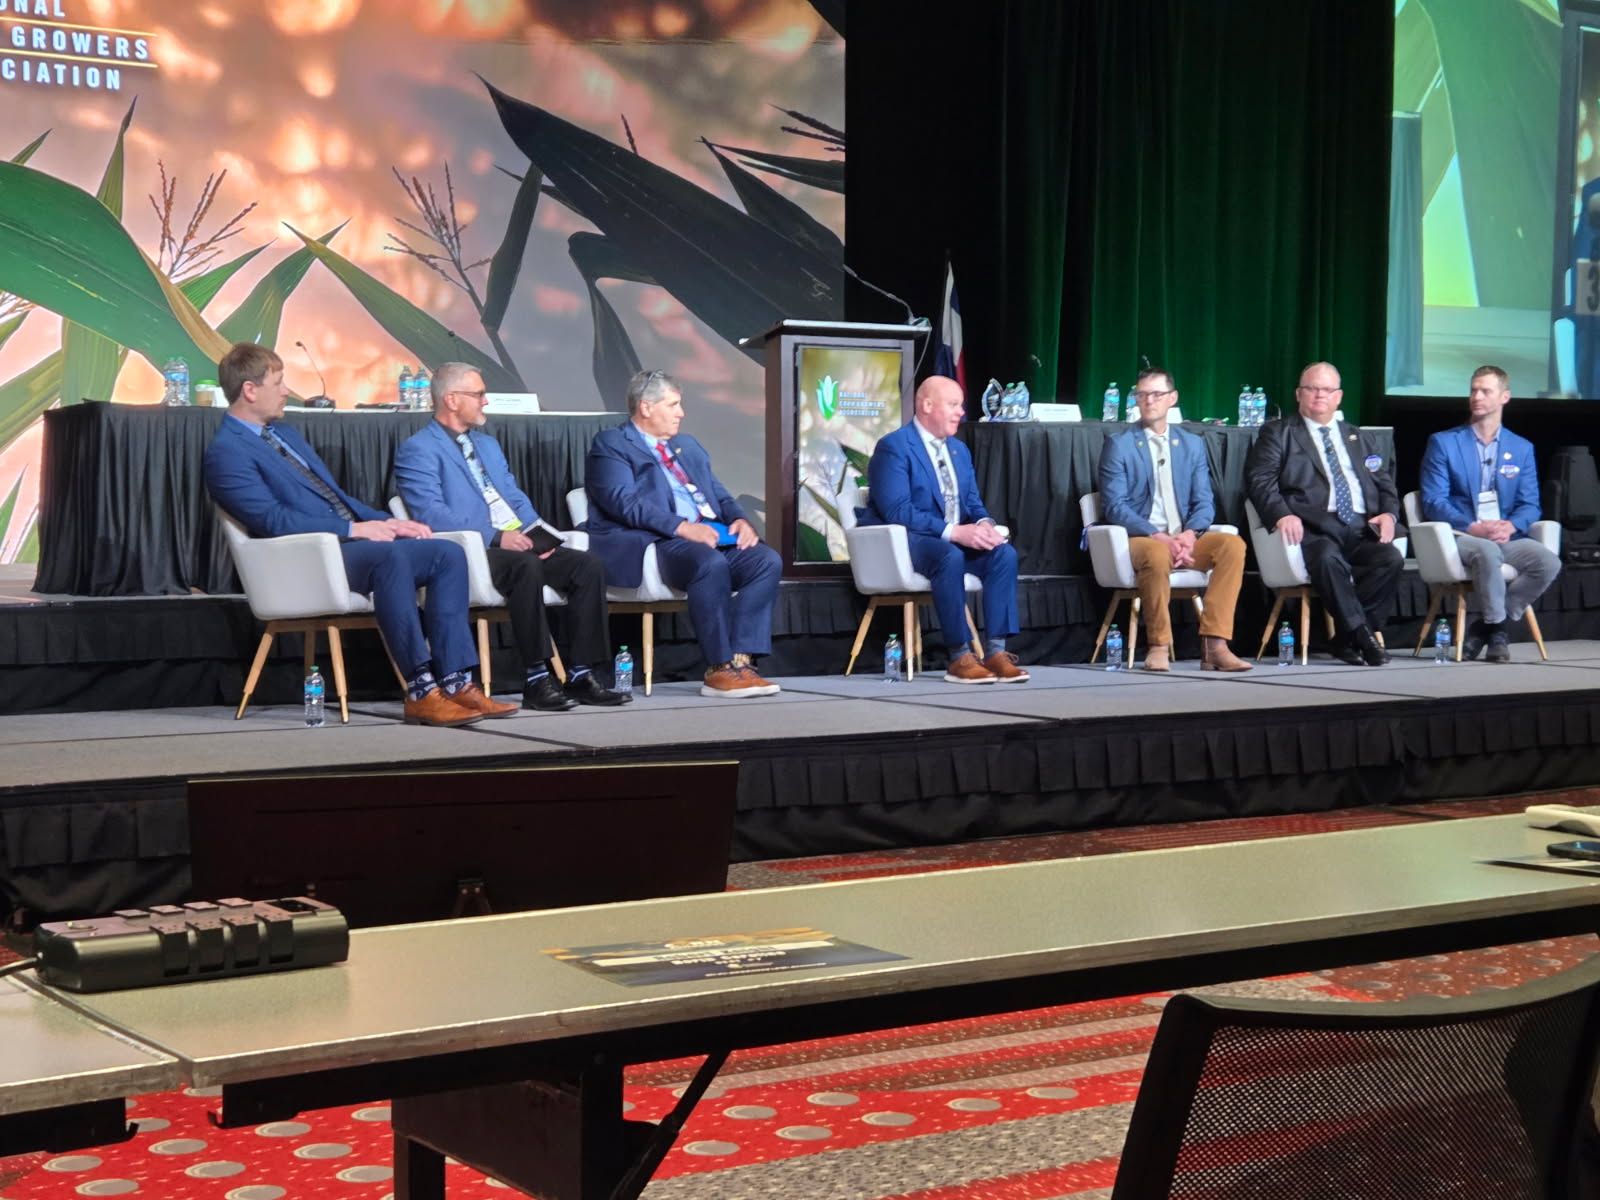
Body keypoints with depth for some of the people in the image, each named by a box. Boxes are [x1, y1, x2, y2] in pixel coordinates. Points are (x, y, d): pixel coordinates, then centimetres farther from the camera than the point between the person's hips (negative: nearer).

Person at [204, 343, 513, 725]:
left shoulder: (284, 435, 25)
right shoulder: (226, 453, -6)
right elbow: (273, 520, -17)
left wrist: (387, 522, 9)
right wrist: (353, 529, -18)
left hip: (349, 540, 9)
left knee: (449, 554, -9)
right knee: (392, 556, -36)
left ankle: (455, 681, -17)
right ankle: (420, 691, -35)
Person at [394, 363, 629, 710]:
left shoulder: (487, 444, 27)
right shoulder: (417, 450, -1)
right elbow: (431, 514, -14)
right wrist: (495, 537, -21)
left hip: (517, 543, 8)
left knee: (588, 566, -15)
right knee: (526, 566, -37)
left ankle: (582, 675, -15)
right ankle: (537, 679, -31)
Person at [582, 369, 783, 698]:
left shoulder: (688, 446, 29)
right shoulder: (611, 445, 4)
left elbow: (719, 494, 25)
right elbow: (624, 501, -12)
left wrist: (740, 519, 1)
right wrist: (682, 527, -22)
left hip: (712, 535, 7)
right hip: (656, 543, -7)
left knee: (767, 560, -20)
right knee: (711, 563, -37)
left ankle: (740, 660, -24)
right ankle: (720, 669, -27)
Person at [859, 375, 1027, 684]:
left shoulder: (959, 450, 16)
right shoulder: (893, 447, -11)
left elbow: (973, 503, 14)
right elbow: (897, 511, -21)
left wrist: (983, 524, -12)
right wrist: (953, 531, -29)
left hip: (952, 541, 8)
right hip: (903, 542, -7)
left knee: (1004, 552, -19)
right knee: (949, 555, -38)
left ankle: (995, 650, -22)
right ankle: (959, 658, -32)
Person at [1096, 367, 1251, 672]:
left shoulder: (1192, 445, 15)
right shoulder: (1118, 444, 2)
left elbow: (1204, 502, 9)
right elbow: (1114, 506, -7)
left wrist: (1189, 535, -14)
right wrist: (1157, 536, -21)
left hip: (1184, 539, 4)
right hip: (1139, 539, -4)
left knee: (1233, 544, -24)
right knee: (1157, 553, -39)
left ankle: (1213, 644, -27)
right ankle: (1158, 647, -22)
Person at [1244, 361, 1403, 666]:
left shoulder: (1359, 439, 29)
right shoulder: (1277, 433, 15)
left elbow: (1385, 483, 24)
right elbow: (1260, 480, 0)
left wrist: (1388, 513, 0)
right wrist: (1282, 514, -19)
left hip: (1363, 529, 4)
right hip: (1315, 528, -4)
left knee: (1391, 559, -27)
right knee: (1328, 558, -38)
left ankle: (1346, 639, -20)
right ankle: (1360, 633, -28)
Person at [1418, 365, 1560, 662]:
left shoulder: (1522, 448, 16)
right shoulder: (1443, 443, 6)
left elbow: (1530, 504, 10)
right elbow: (1434, 502, -3)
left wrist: (1511, 526, -14)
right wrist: (1473, 527, -18)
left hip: (1506, 537, 4)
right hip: (1459, 537, -4)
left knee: (1549, 562, -26)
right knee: (1488, 552, -38)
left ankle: (1485, 626, -11)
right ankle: (1497, 629, -16)